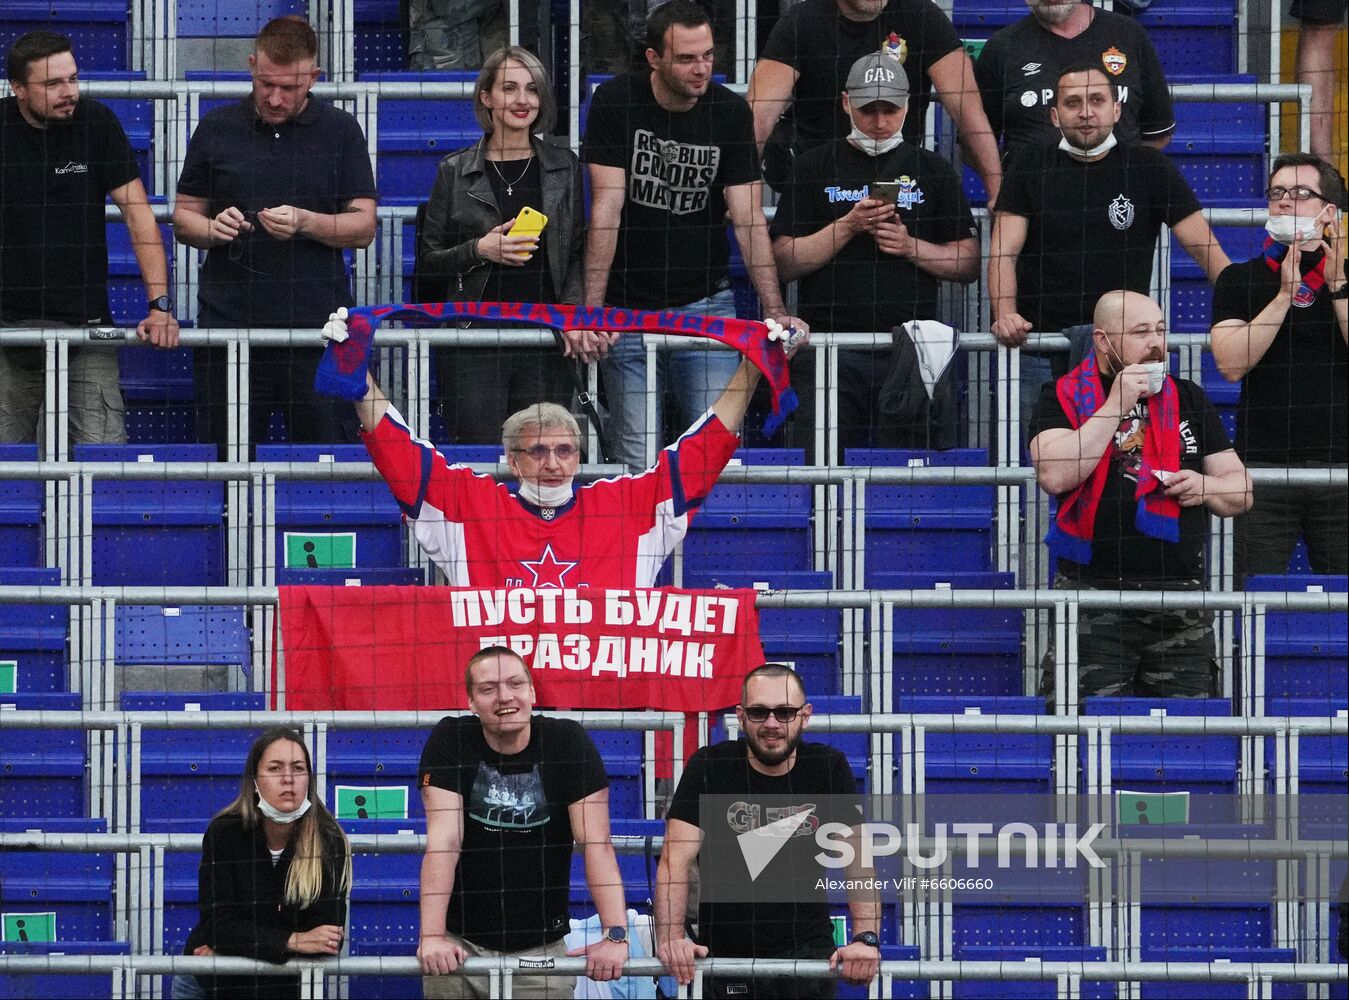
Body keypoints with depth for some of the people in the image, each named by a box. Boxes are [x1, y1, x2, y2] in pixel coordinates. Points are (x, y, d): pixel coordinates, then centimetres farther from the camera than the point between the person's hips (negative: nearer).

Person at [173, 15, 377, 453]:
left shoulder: (340, 130, 6)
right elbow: (183, 218, 13)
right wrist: (213, 229, -9)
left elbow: (363, 227, 3)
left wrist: (305, 223, -15)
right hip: (228, 324, 1)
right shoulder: (216, 128, 9)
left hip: (318, 324, -1)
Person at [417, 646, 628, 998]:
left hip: (542, 947, 0)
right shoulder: (451, 740, -6)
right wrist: (432, 936, -25)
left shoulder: (568, 741, -6)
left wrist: (615, 934, -23)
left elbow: (596, 843, -12)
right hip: (462, 944, 0)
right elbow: (444, 841, -15)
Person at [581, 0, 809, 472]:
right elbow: (607, 208, -14)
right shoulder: (615, 102, -9)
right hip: (627, 308, -2)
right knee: (638, 459, -2)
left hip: (706, 303, 2)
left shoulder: (731, 111, -3)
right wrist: (591, 311, -21)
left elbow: (748, 216, -6)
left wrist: (774, 310, -18)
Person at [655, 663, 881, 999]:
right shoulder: (708, 767, -3)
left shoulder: (828, 768, 1)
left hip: (806, 946, 1)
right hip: (724, 955, -1)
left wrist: (866, 938, -23)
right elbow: (677, 859, -11)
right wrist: (670, 935, -28)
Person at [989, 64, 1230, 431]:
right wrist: (1005, 315, -19)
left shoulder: (1149, 167, 6)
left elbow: (1205, 249, 1)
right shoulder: (1029, 165, 9)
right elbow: (1004, 251, 1)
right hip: (1039, 351, 1)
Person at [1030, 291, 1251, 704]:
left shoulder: (1188, 398, 18)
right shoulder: (1063, 398, 6)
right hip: (1094, 603, -4)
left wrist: (1204, 487, -4)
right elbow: (1054, 476, -13)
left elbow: (1240, 491, 20)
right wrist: (1116, 406, -10)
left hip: (1182, 602, 4)